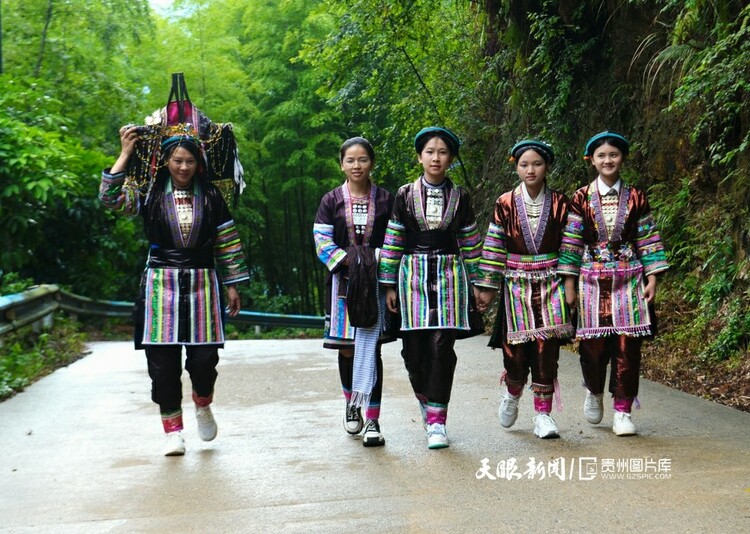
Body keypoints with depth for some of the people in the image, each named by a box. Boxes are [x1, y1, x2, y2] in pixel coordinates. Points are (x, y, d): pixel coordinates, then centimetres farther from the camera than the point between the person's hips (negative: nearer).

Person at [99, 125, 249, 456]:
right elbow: (110, 198, -12)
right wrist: (125, 154, -12)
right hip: (161, 283, 0)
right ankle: (172, 429, 12)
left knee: (204, 356, -4)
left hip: (202, 283, 1)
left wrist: (232, 285, 7)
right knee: (163, 360, -1)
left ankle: (203, 406, 27)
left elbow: (228, 242, 9)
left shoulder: (210, 196, 6)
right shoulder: (149, 194, 3)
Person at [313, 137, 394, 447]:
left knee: (370, 349, -7)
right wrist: (350, 262, -13)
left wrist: (375, 263, -11)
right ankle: (351, 404, 31)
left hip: (376, 283, -1)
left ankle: (372, 420, -6)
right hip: (343, 281, 1)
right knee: (346, 349, 6)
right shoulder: (331, 201, 6)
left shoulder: (385, 200, 6)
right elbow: (322, 242, -1)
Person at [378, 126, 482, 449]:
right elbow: (392, 241, 6)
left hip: (449, 275, 0)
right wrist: (390, 285, 3)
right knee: (414, 347, -1)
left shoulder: (459, 197, 7)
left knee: (442, 347, -8)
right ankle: (425, 399, 27)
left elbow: (471, 243, 11)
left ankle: (437, 421, -4)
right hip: (413, 274, 0)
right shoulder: (405, 195, 5)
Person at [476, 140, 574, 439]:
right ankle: (512, 395, 30)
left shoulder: (559, 203, 2)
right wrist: (488, 287, 1)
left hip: (550, 283, 0)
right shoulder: (505, 204, 0)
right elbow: (494, 246, 2)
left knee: (547, 349, -4)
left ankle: (543, 414, 5)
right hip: (516, 284, 0)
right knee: (516, 348, -1)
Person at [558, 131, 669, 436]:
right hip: (593, 282, -1)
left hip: (629, 280, 1)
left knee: (627, 346, -2)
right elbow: (571, 242, 3)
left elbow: (648, 240, 6)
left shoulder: (636, 198, 6)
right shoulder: (581, 199, 3)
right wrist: (569, 284, 0)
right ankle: (594, 391, 30)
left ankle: (623, 411, 8)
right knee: (593, 345, -1)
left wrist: (652, 279, -1)